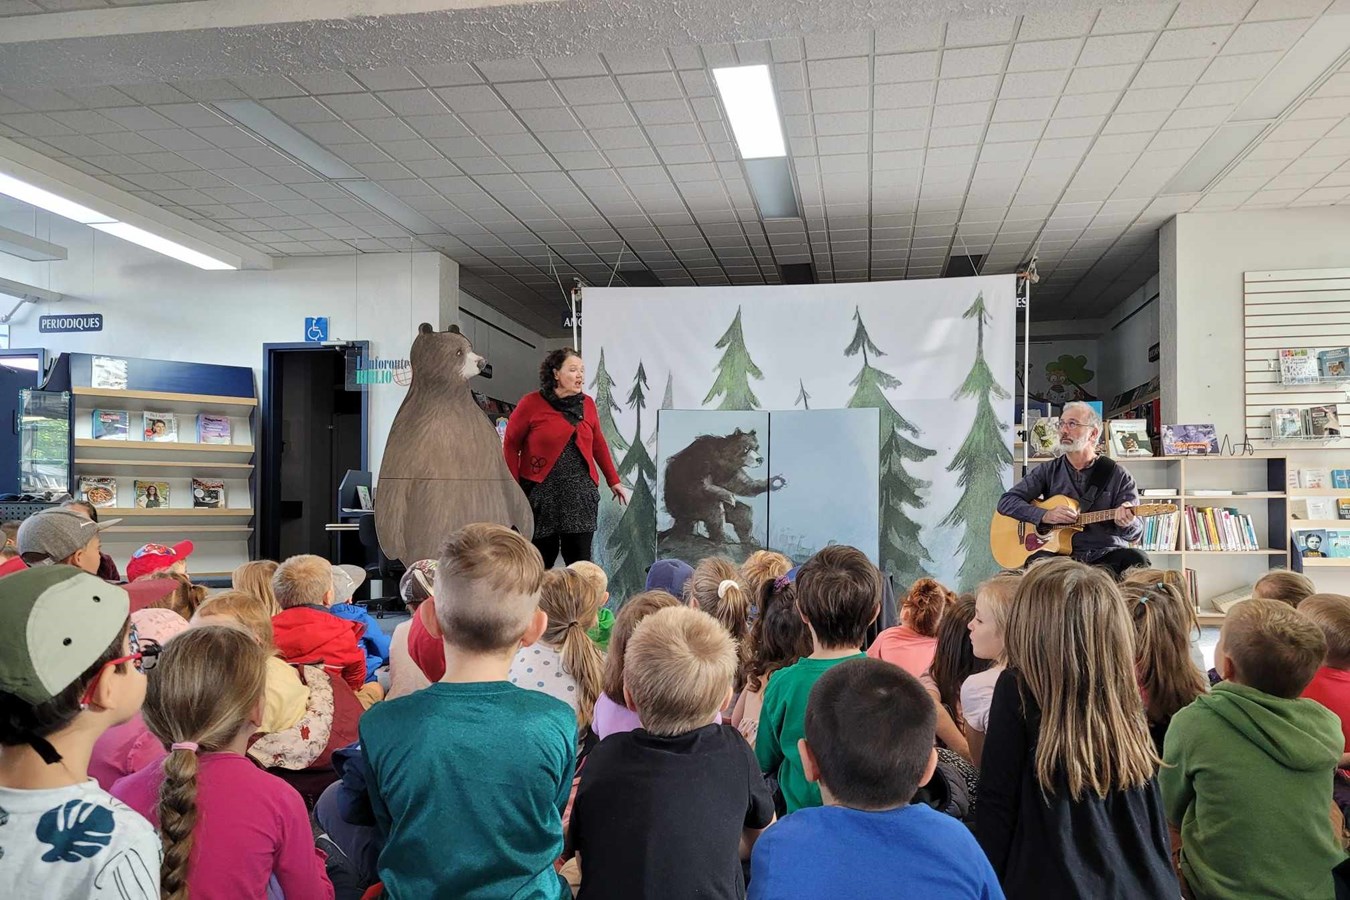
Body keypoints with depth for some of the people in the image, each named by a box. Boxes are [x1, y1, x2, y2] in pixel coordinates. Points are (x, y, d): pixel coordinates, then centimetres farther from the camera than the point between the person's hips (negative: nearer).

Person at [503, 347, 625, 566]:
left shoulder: (588, 404, 8)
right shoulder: (531, 403, -5)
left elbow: (598, 444, 18)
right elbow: (511, 444, 0)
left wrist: (613, 480, 19)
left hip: (581, 494, 3)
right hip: (541, 493, -3)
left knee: (580, 559, 0)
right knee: (542, 559, 5)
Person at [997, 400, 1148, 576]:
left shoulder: (1116, 474, 6)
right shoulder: (1048, 470, 10)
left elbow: (1137, 532, 4)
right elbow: (1006, 502, 4)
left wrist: (1127, 523, -22)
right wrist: (1045, 515, -12)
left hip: (1107, 555, 1)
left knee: (1137, 559, -30)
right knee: (1039, 561, -35)